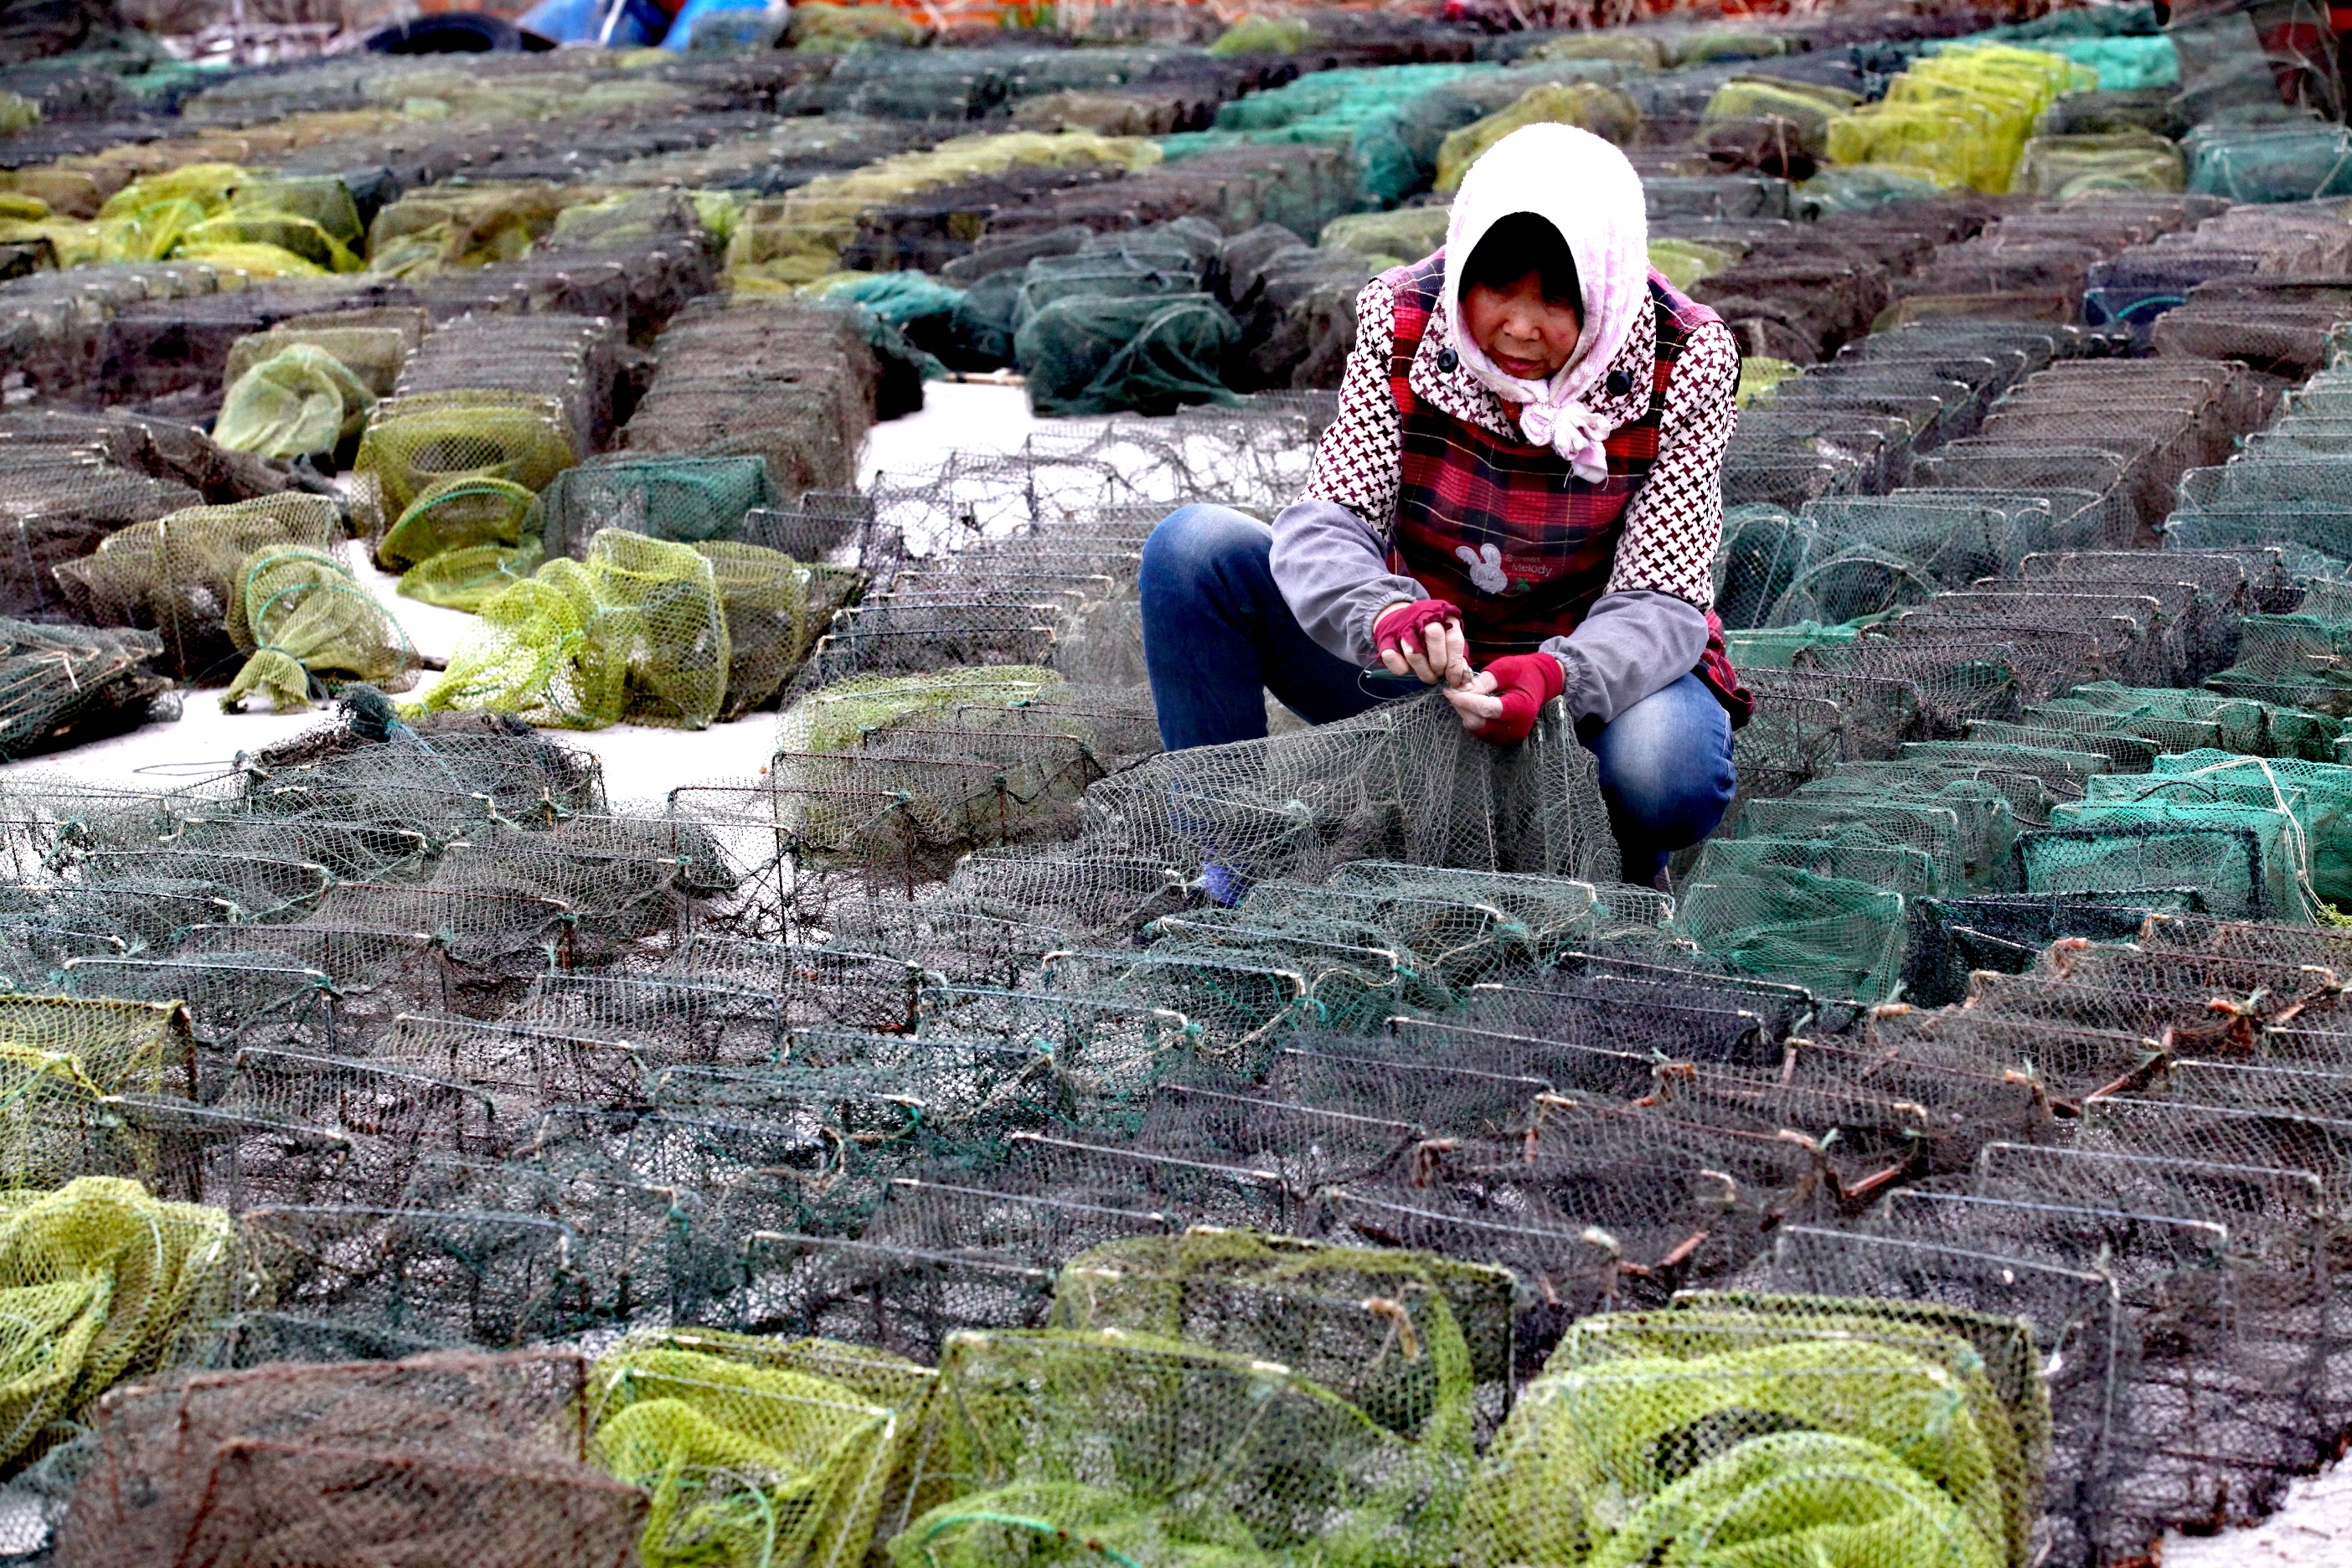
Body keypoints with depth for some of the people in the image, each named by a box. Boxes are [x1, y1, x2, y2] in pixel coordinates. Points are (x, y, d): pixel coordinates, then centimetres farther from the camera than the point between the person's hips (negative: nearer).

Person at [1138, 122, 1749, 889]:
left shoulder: (1685, 360, -18)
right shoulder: (1401, 322, -13)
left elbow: (1659, 601, -21)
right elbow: (1328, 519, -22)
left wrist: (1555, 678, -44)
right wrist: (1388, 615, -46)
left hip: (1591, 671, -2)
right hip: (1421, 664, 2)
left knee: (1668, 775, -39)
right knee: (1195, 548, -19)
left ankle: (1625, 867, 1)